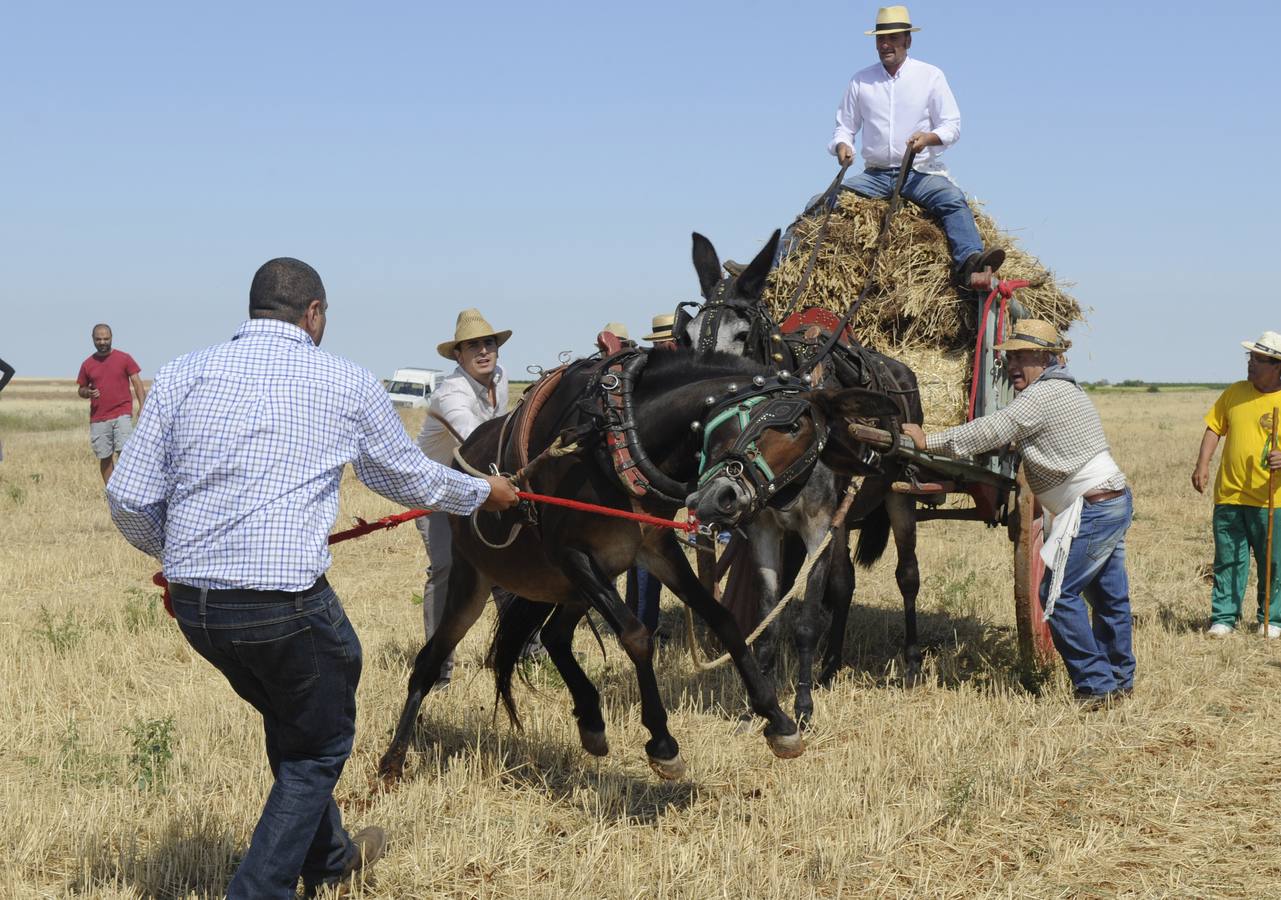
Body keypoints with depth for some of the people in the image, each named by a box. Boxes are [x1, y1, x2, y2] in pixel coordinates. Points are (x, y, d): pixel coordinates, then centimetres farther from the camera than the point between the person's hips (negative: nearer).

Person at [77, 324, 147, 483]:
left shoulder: (124, 358, 2)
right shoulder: (87, 364, 8)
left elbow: (137, 384, 0)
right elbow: (81, 390, 17)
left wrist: (142, 407, -12)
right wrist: (87, 393, -8)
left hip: (122, 414, -2)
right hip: (98, 419, 3)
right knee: (105, 458, 5)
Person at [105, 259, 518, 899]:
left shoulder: (182, 375, 6)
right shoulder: (346, 383, 1)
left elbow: (129, 499, 3)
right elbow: (409, 479, 15)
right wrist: (483, 492, 34)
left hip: (194, 606, 5)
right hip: (285, 600, -5)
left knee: (290, 725, 28)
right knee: (319, 748, 16)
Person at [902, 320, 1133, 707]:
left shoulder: (1044, 395, -14)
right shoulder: (1063, 389, 19)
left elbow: (991, 432, -17)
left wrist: (929, 441, -11)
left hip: (1093, 510, -11)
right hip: (1115, 501, 11)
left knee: (1059, 594, -9)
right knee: (1109, 596, 15)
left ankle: (1095, 685, -7)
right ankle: (1119, 680, 23)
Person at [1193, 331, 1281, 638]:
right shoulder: (1235, 393, 9)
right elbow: (1214, 428, 13)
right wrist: (1202, 464, 1)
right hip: (1229, 496, 3)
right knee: (1227, 561, 4)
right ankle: (1223, 618, 10)